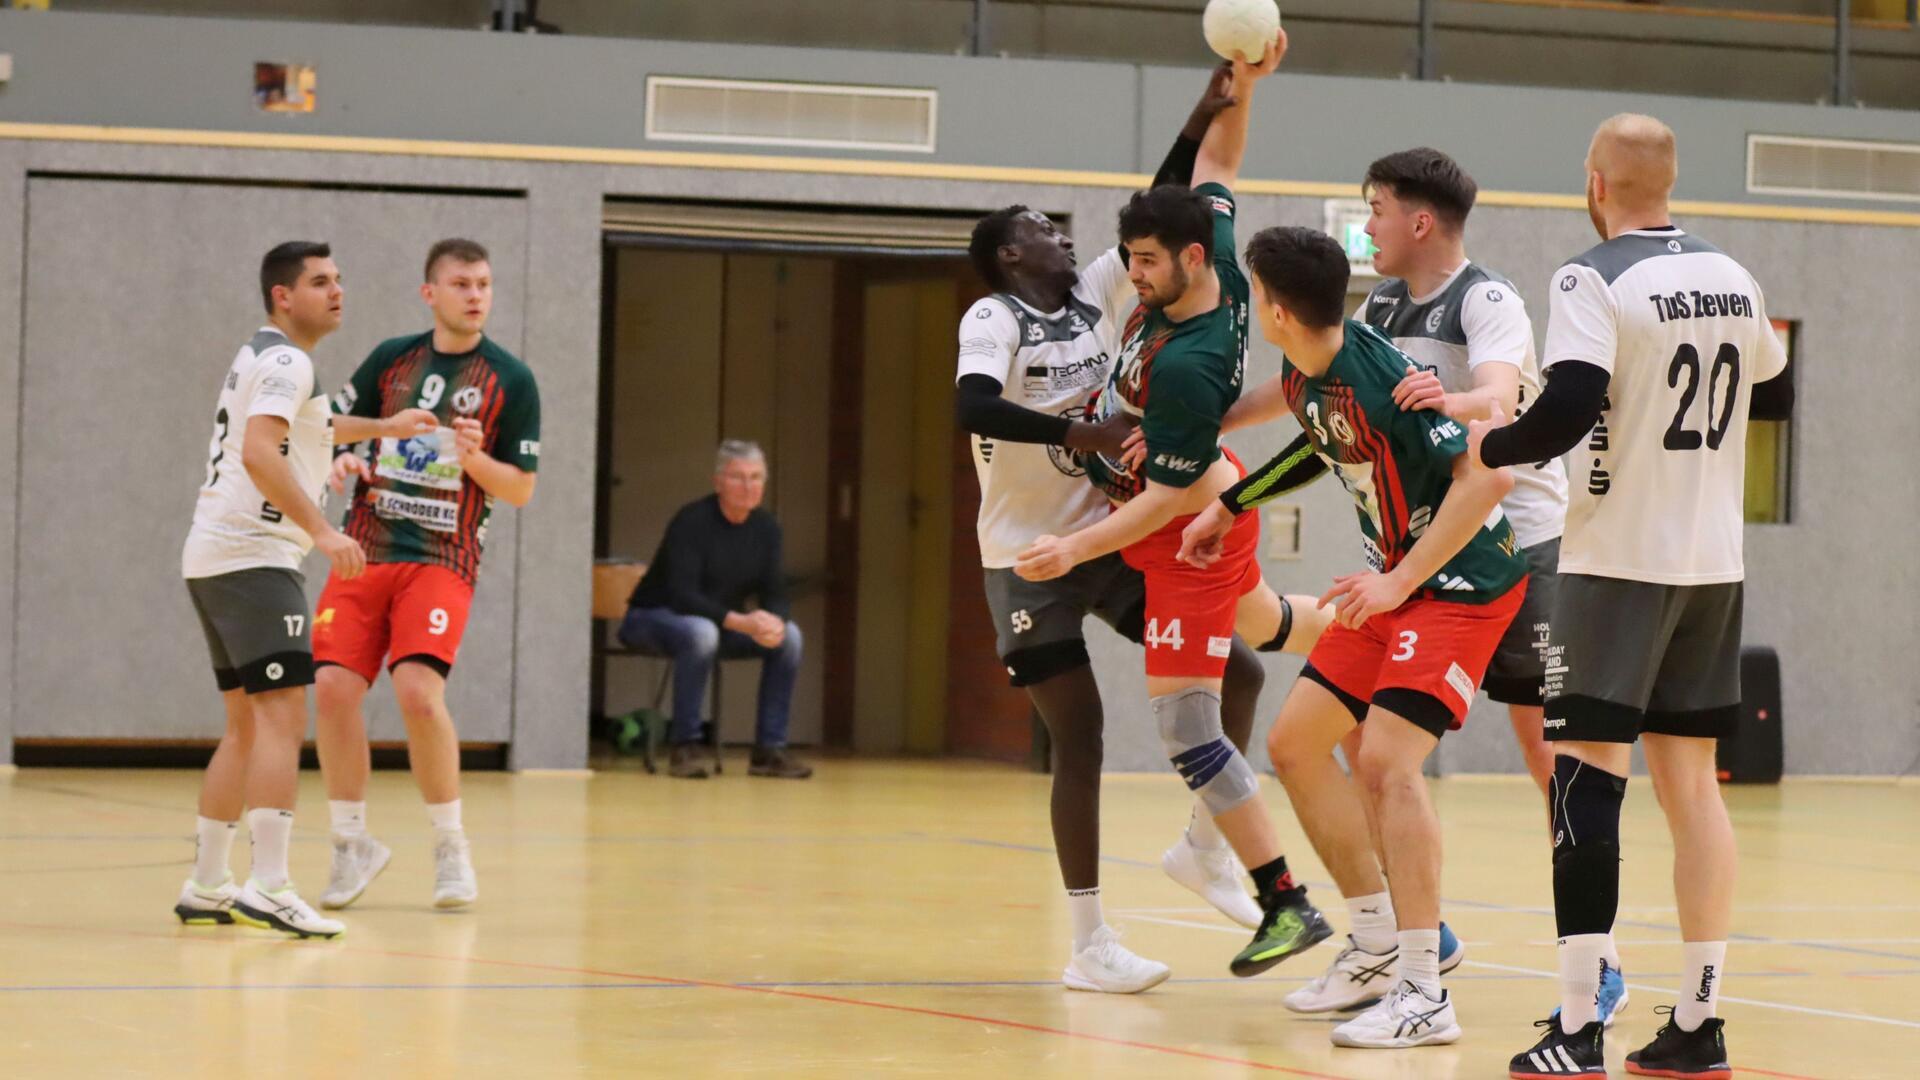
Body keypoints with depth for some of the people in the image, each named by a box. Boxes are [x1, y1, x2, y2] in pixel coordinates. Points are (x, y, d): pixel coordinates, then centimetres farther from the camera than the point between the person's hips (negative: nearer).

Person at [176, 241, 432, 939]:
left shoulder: (260, 358, 23)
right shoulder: (286, 361, -9)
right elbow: (260, 452, -25)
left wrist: (381, 429, 49)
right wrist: (321, 530, -30)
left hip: (212, 559, 11)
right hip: (253, 558, -11)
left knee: (248, 726, 15)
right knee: (283, 716, -16)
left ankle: (206, 887, 18)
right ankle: (268, 887, -25)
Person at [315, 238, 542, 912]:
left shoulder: (510, 380, 2)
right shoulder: (391, 359, 9)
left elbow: (521, 489, 3)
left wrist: (475, 460, -16)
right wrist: (341, 459, -3)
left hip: (442, 559, -3)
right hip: (365, 551, 3)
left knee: (419, 691, -20)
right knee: (334, 686, -8)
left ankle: (450, 847, -2)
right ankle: (352, 843, 9)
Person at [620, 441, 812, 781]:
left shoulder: (765, 528, -2)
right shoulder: (692, 521, -22)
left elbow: (775, 595, -4)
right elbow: (681, 594, -30)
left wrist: (775, 622, -30)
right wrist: (739, 622, -42)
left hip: (721, 622, 6)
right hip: (652, 616, -6)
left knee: (788, 636, -17)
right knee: (701, 633, -39)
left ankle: (770, 749, -12)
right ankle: (684, 747, -30)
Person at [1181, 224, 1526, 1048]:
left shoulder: (1384, 376, -26)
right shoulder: (1301, 380, 1)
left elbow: (1486, 476, -29)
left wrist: (1399, 580, -29)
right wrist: (1229, 504, 25)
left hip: (1463, 582, -10)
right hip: (1394, 580, 10)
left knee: (1385, 760, -22)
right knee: (1295, 741, 10)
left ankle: (1424, 996, -21)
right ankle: (1382, 945, 19)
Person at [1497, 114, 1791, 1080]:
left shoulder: (1595, 281, -12)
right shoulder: (1732, 280, 9)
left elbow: (1567, 411, -22)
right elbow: (1774, 393, 24)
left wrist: (1492, 444, -4)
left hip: (1621, 561, -6)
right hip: (1714, 564, 6)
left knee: (1586, 773, -4)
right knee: (1690, 780, 11)